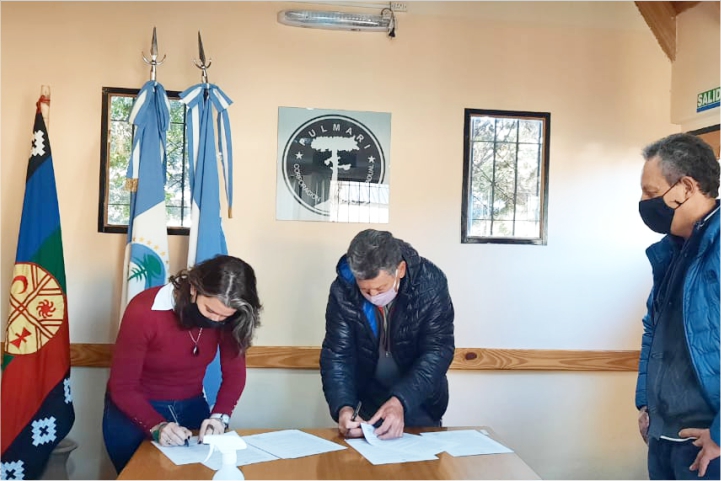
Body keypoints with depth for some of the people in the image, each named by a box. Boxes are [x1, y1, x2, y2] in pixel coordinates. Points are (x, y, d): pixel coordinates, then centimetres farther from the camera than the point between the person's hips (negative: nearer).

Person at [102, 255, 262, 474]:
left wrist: (220, 416, -26)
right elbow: (122, 388, -20)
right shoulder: (144, 312, -27)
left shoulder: (224, 315, -16)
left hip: (192, 408, 4)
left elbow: (234, 372, -9)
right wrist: (157, 427, -34)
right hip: (133, 412, -3)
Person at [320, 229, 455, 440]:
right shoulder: (343, 291, -20)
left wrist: (401, 401, -37)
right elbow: (337, 354, -16)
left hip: (420, 402, 0)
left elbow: (437, 352, -23)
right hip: (366, 402, 1)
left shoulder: (430, 284, -24)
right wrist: (343, 407, -33)